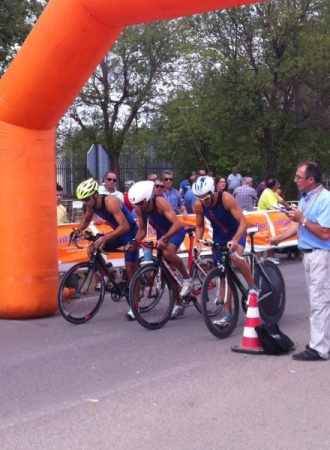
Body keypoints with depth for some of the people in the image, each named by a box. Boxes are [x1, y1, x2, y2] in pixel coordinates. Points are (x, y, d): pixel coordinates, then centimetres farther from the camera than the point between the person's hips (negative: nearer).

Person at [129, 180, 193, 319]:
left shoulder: (160, 202, -31)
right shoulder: (139, 208, -14)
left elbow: (177, 224, -38)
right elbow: (142, 230, -2)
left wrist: (164, 239, -48)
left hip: (176, 232, -7)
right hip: (161, 234, 7)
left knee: (167, 252, -38)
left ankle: (187, 278, -14)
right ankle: (177, 305, 18)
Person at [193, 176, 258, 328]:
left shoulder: (226, 198, -28)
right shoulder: (198, 205, -16)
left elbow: (243, 222, -31)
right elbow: (199, 226, 1)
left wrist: (235, 240, -45)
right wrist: (198, 242, -18)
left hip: (236, 233, -4)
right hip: (219, 236, 4)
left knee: (235, 257, -35)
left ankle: (252, 287, -12)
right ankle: (228, 315, 8)